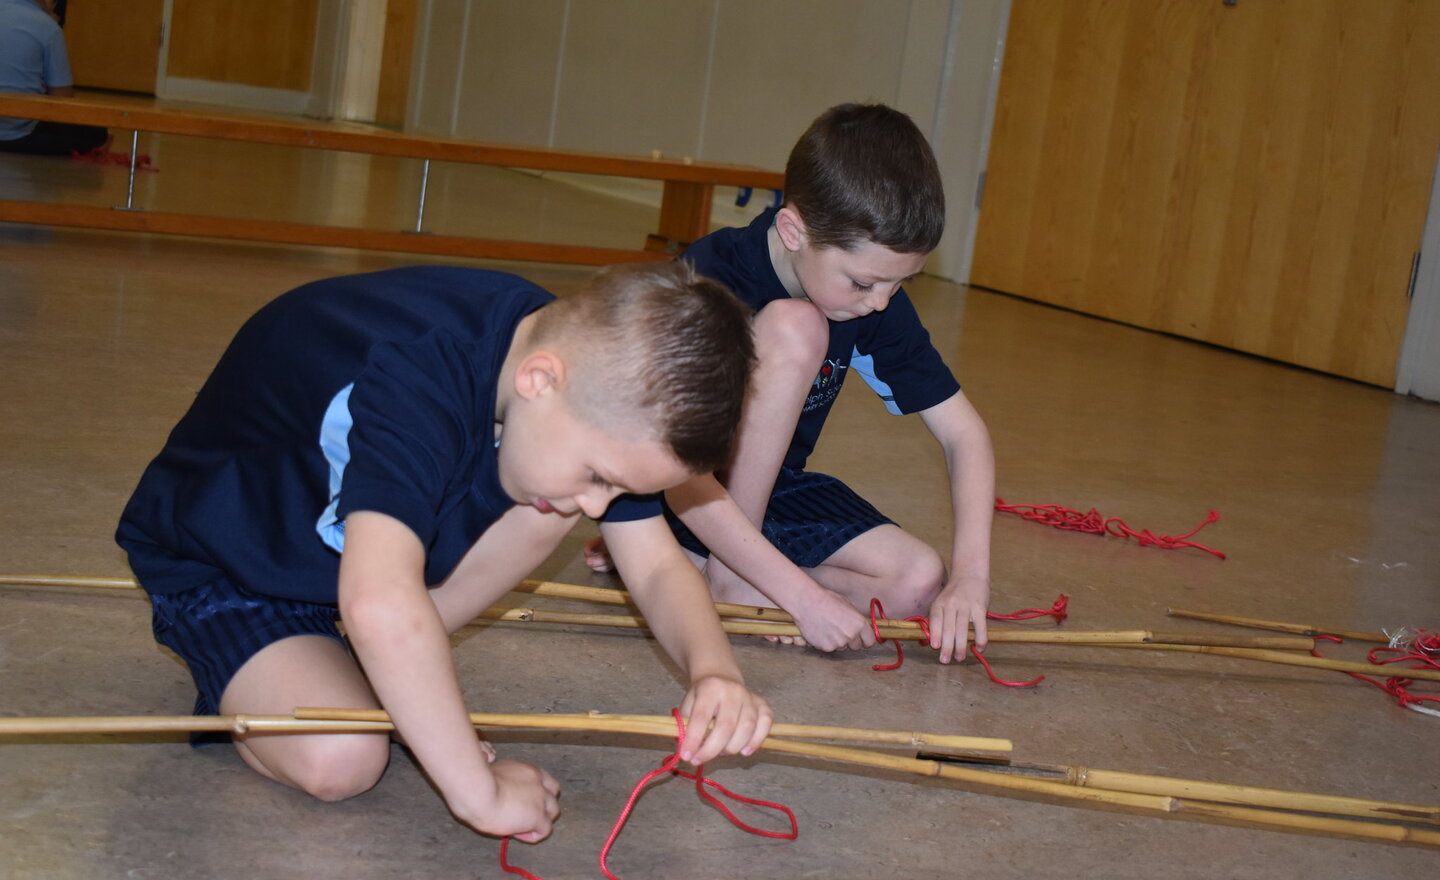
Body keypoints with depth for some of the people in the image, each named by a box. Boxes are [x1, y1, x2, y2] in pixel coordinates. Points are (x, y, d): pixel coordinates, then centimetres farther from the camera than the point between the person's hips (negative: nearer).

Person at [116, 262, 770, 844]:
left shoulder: (600, 372, -16)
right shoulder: (418, 379, -40)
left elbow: (658, 565, -11)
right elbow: (379, 605, -52)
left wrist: (713, 668, -31)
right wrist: (482, 793, -43)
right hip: (217, 563, -7)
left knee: (547, 502, -14)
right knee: (340, 760, -29)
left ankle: (384, 676, -1)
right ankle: (234, 683, 4)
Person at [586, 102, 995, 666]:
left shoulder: (876, 301, -11)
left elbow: (963, 432, -7)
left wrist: (970, 575, -22)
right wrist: (806, 597, -37)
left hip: (772, 489, 6)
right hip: (677, 497, -6)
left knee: (919, 583, -20)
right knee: (794, 327, -30)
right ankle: (728, 574, -20)